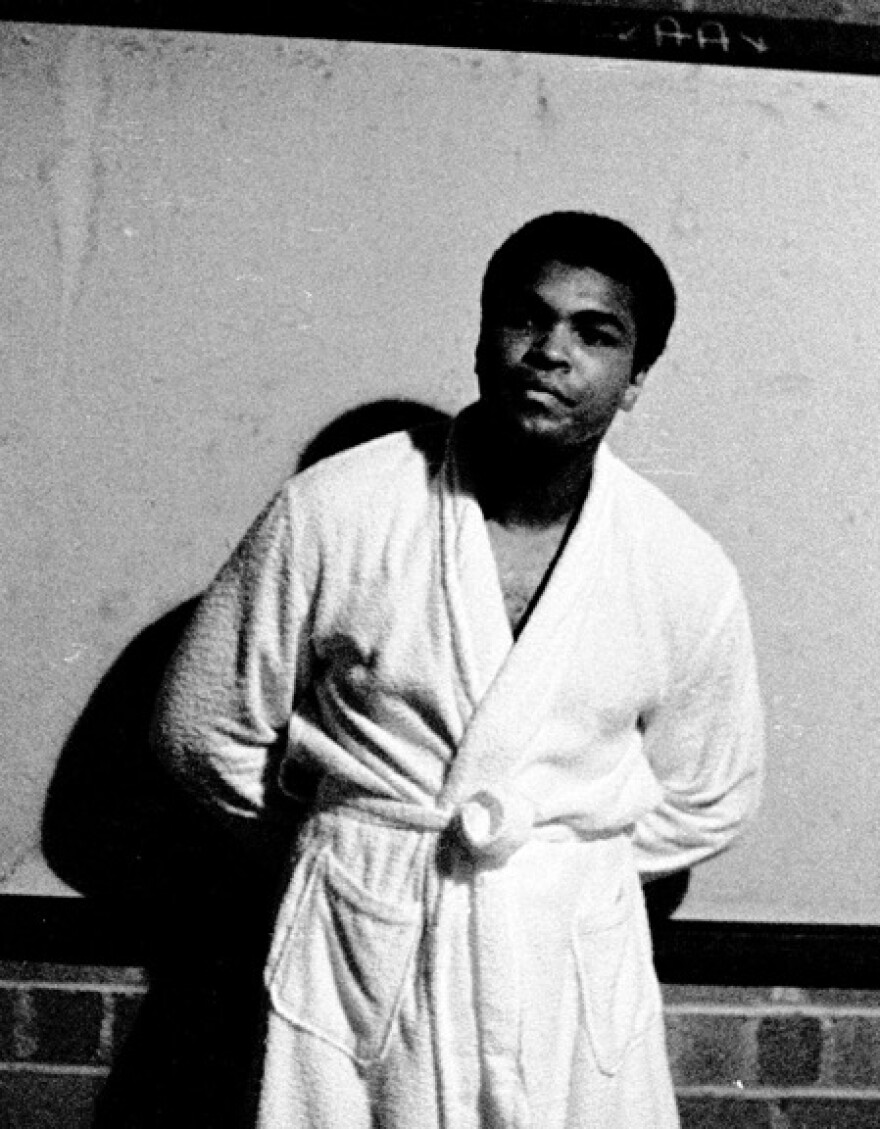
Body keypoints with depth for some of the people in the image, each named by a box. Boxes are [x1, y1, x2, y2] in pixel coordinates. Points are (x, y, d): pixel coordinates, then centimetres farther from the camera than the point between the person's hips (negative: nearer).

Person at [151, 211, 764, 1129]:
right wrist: (362, 842, 5)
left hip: (573, 967, 2)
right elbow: (205, 728, -1)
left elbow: (705, 804, 8)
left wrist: (570, 872, 3)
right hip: (358, 958, -1)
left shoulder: (688, 575, -7)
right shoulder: (331, 513, -12)